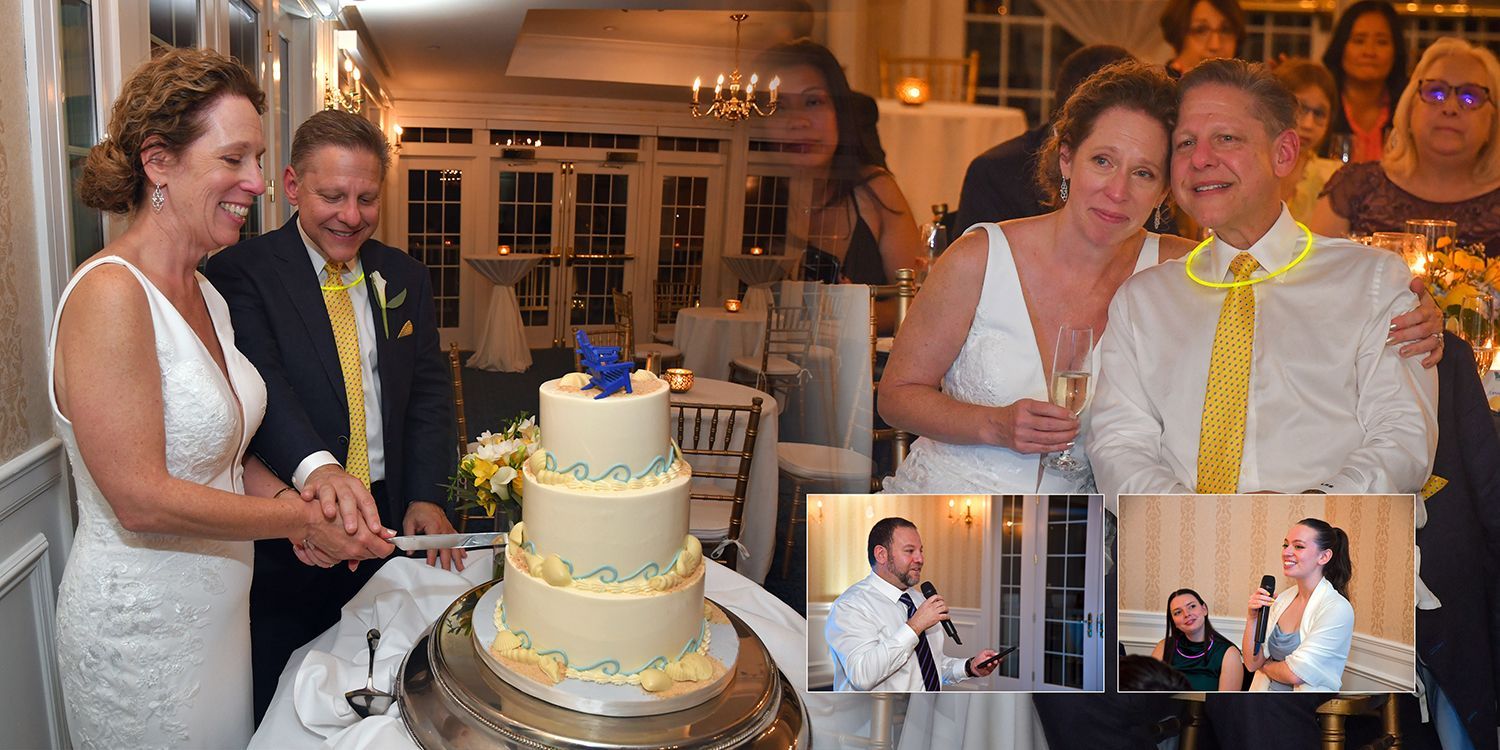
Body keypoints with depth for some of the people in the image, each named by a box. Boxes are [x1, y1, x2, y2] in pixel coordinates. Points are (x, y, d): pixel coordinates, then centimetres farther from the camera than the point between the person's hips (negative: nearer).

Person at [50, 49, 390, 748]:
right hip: (142, 624, -8)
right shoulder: (109, 294, -22)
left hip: (217, 605, 8)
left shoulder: (208, 294, 6)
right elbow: (141, 500, -24)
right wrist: (299, 518, -17)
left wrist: (285, 499, -5)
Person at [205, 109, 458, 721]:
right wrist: (315, 466, -41)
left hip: (390, 515, 4)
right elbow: (259, 382, -23)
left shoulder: (403, 278, 8)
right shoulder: (242, 273, -9)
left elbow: (428, 390, 7)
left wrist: (426, 496, -4)